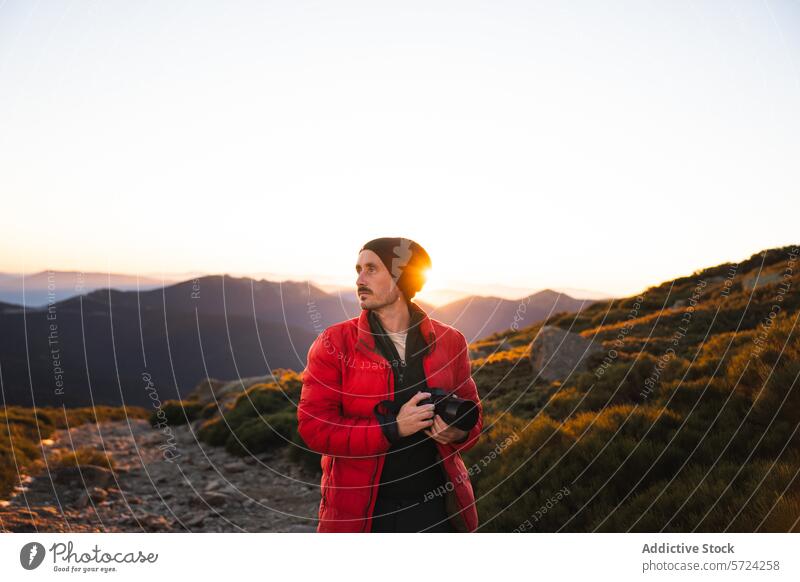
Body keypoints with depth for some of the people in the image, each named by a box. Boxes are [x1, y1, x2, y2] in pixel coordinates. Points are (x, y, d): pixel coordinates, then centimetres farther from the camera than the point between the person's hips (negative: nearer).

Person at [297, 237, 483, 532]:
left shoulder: (450, 342, 1)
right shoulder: (333, 343, -6)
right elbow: (313, 426, -11)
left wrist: (460, 433, -11)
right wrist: (393, 428, -20)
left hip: (437, 506, 2)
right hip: (359, 511, -1)